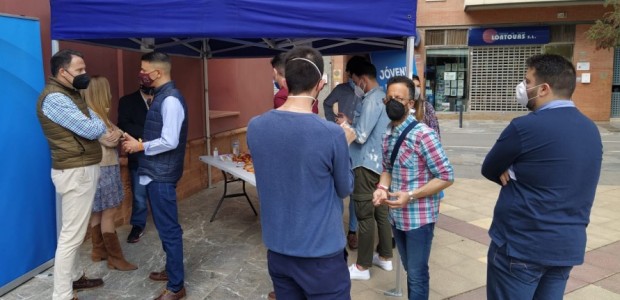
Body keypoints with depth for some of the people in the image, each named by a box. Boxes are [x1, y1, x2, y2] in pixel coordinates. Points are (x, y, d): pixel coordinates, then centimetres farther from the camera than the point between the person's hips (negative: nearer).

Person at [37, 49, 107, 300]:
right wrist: (99, 122, 1)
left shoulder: (70, 94, 16)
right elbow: (91, 130, -20)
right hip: (75, 172, -11)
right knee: (72, 234, -6)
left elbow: (89, 124, 11)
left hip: (82, 168, 11)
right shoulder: (54, 98, -18)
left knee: (74, 230, 19)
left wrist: (94, 122, -10)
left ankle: (73, 277, 32)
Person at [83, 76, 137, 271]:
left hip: (104, 167, 10)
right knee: (108, 212, -5)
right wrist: (117, 132, -2)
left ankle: (99, 251, 25)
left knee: (98, 212, 15)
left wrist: (115, 132, -13)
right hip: (103, 169, -10)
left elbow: (112, 136, 7)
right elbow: (110, 140, -19)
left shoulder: (97, 113, 13)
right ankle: (116, 258, 2)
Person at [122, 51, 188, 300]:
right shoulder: (161, 97, 11)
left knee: (169, 229, -1)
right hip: (156, 172, 10)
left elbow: (170, 141, -24)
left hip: (162, 175, -10)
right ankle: (171, 270, 37)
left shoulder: (170, 99, -19)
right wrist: (139, 143, 6)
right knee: (164, 226, 21)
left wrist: (141, 146, -13)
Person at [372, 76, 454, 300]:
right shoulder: (388, 136, 4)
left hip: (418, 217, -7)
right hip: (396, 216, 7)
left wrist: (410, 195, -24)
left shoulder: (423, 135, -19)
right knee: (409, 270, 22)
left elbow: (446, 176, -17)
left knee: (417, 274, 7)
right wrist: (382, 188, -5)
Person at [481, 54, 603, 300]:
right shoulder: (590, 129, 7)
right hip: (568, 246, 7)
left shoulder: (525, 126, -19)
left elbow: (489, 170, -6)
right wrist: (517, 174, -4)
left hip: (521, 246, -7)